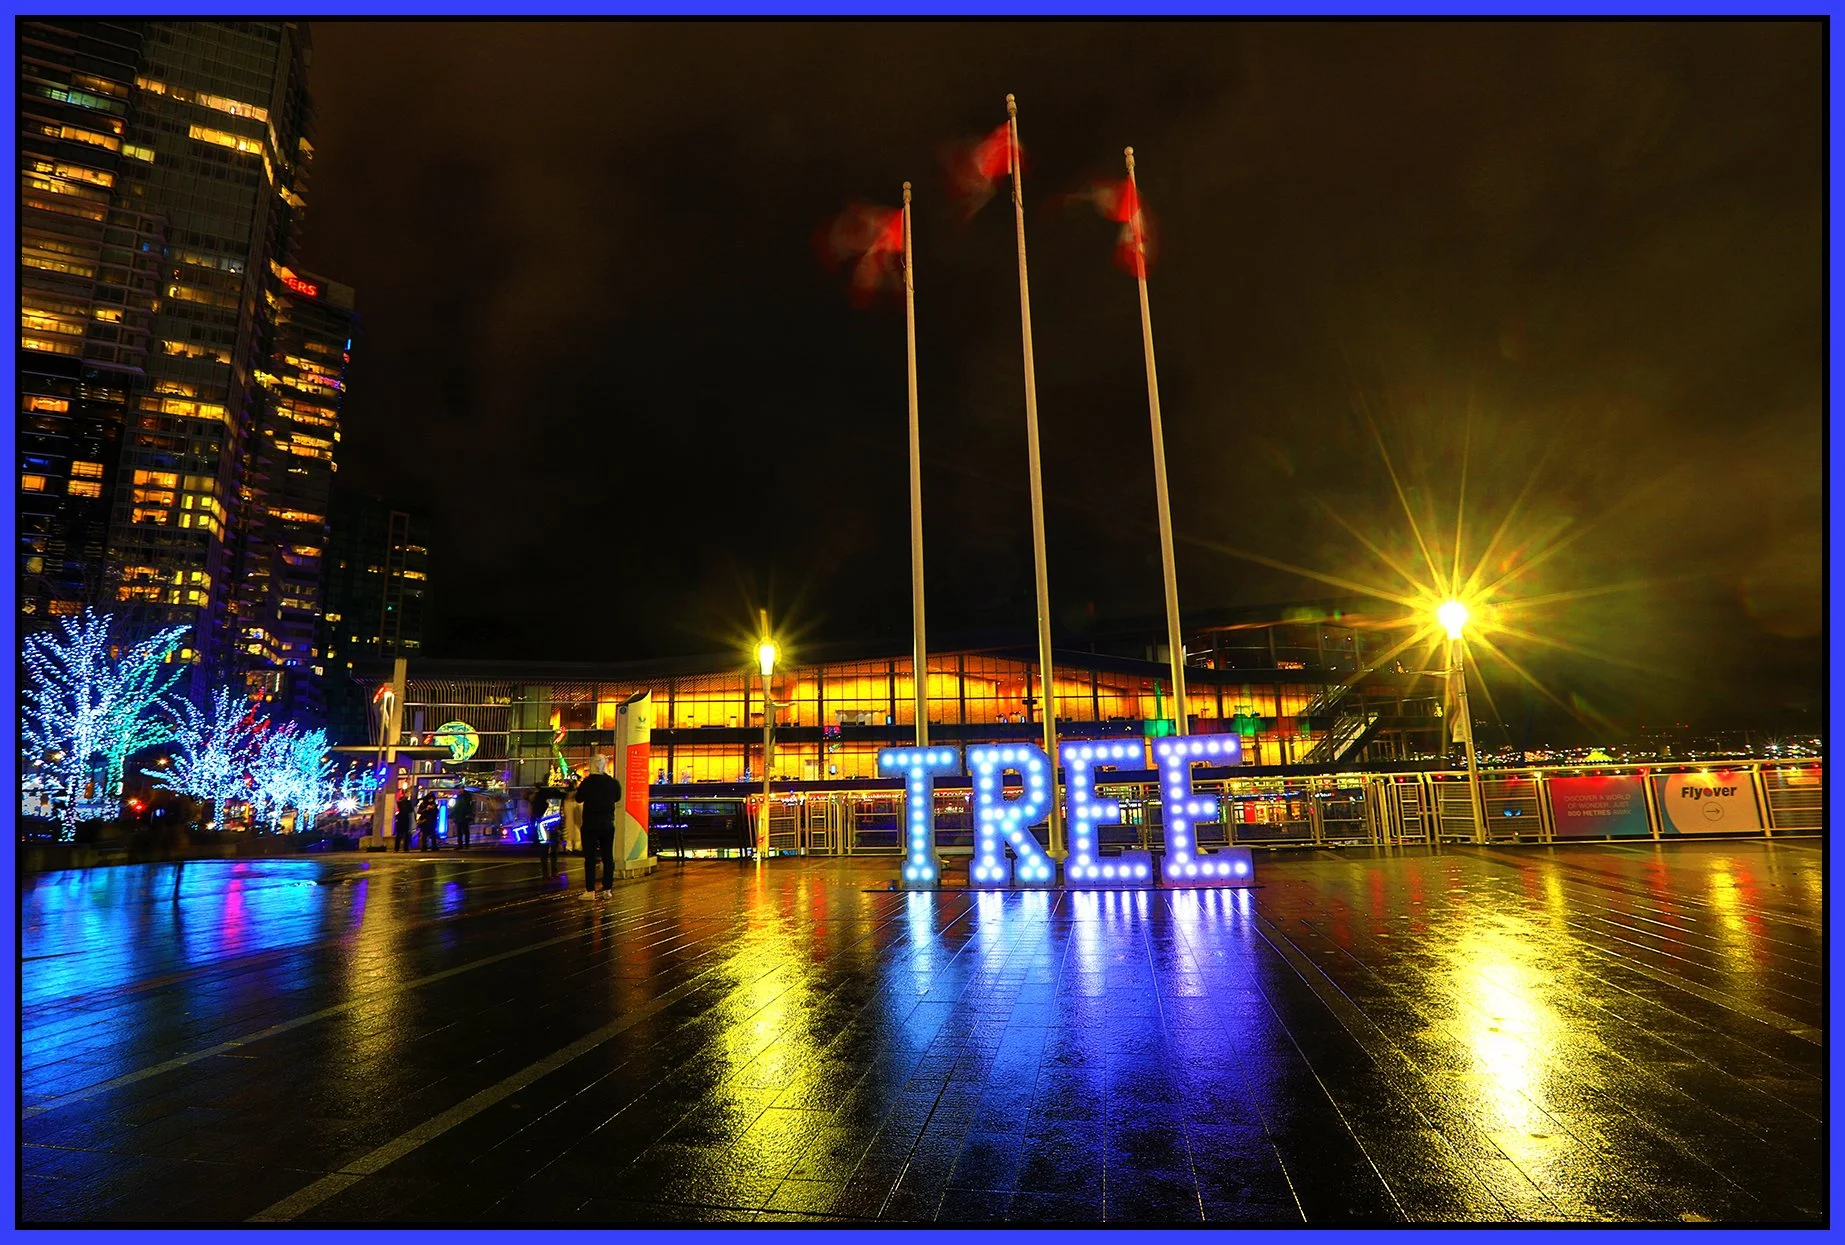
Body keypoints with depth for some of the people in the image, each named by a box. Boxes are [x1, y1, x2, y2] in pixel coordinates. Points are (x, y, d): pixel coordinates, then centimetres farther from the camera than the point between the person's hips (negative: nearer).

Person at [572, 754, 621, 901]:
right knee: (608, 857, 9)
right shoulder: (613, 783, -4)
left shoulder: (587, 782, -14)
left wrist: (579, 787, 14)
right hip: (608, 825, 3)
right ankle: (607, 889, 12)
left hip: (590, 825, -3)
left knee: (590, 857, 2)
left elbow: (578, 799, -1)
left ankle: (590, 891, 1)